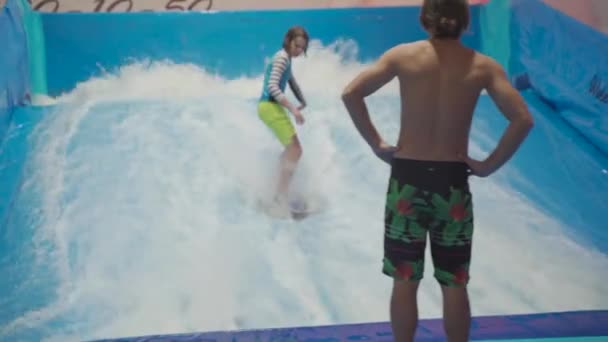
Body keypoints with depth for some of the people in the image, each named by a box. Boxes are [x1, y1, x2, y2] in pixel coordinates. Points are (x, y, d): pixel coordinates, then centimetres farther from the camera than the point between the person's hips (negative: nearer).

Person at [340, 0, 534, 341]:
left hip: (408, 177, 0)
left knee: (405, 281, 9)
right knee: (455, 285, 9)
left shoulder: (403, 55, -1)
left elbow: (351, 93, -6)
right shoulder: (483, 66, -1)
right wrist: (489, 165, -2)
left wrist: (376, 143, 1)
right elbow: (523, 120, -10)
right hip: (453, 181, 0)